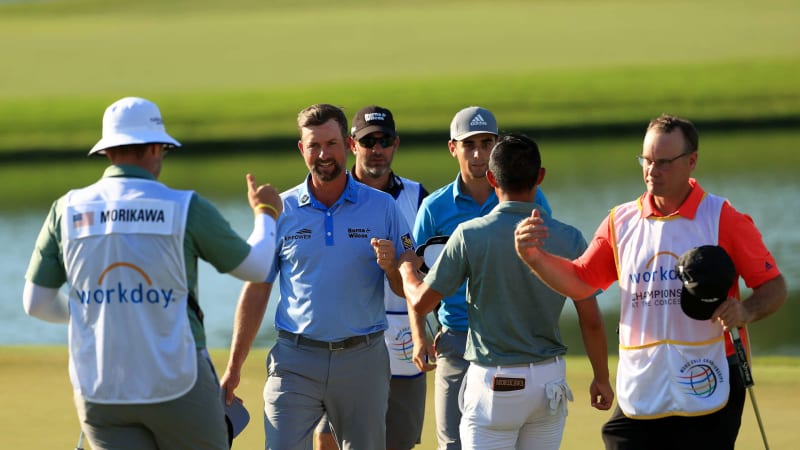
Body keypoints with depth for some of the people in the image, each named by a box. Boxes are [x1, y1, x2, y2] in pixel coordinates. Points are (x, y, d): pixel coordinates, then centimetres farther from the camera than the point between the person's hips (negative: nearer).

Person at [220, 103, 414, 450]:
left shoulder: (382, 207, 3)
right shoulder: (281, 210, 4)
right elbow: (256, 292, 7)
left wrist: (391, 267, -19)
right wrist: (234, 368, 3)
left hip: (362, 359, 1)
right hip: (296, 360, -1)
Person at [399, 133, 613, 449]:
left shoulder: (470, 236, -12)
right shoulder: (567, 238, -5)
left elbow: (421, 301, -6)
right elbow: (591, 320, -2)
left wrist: (405, 264, 16)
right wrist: (602, 378, 12)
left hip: (494, 384, -3)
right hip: (549, 380, 3)